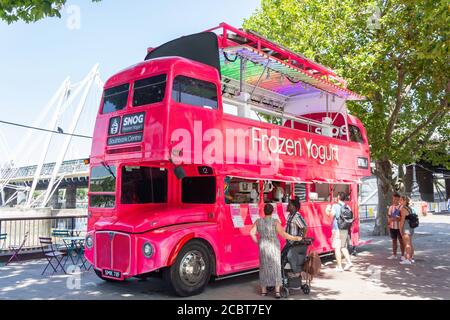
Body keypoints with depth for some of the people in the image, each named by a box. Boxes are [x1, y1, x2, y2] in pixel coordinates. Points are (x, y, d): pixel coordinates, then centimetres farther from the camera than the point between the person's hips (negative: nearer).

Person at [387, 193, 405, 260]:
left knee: (401, 241, 3)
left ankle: (402, 255, 12)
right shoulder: (391, 207, 9)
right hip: (392, 227, 5)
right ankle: (394, 254, 21)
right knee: (394, 240, 12)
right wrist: (389, 224, 6)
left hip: (399, 227, -5)